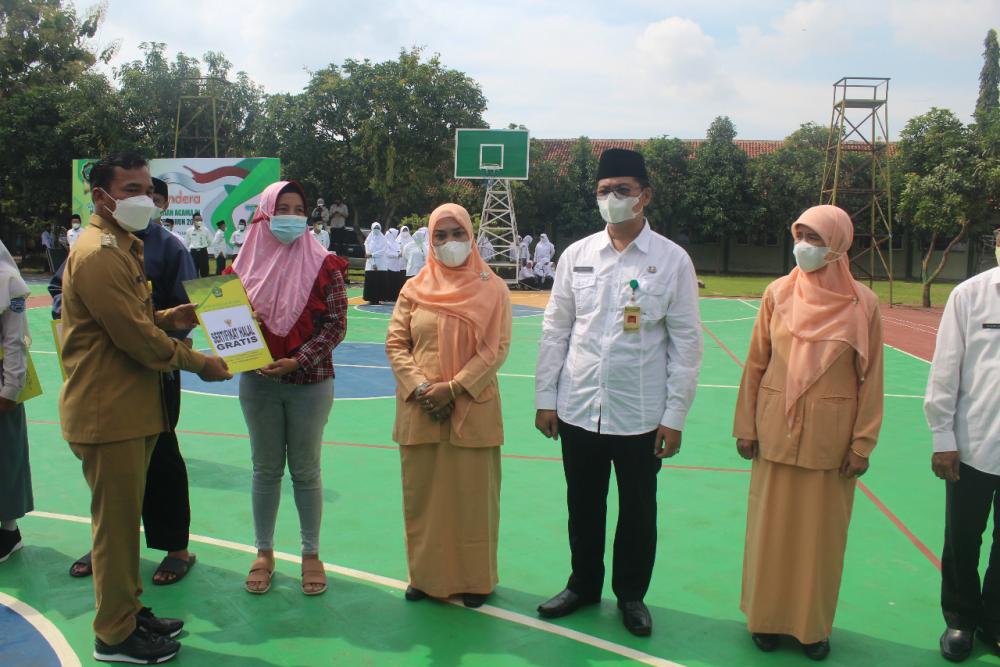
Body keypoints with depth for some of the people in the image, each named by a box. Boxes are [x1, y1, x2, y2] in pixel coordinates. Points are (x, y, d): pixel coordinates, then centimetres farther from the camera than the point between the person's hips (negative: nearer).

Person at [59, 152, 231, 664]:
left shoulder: (122, 248, 16)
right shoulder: (98, 254, -19)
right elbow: (135, 337, -22)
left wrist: (169, 318, 3)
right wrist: (199, 363, -11)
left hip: (130, 406, 10)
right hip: (108, 411, -10)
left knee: (123, 519, 19)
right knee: (116, 522, 2)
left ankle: (128, 610, 33)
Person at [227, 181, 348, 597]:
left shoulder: (324, 265, -5)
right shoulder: (247, 264, 2)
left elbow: (336, 324, -8)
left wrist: (298, 361, -18)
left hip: (309, 383, -2)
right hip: (258, 383, 2)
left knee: (305, 470, 8)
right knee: (266, 469, 13)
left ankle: (310, 554, 23)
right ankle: (264, 552, 28)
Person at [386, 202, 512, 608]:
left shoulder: (491, 289, 0)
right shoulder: (414, 289, 6)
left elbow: (496, 348, -6)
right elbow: (395, 343, 4)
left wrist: (453, 388, -14)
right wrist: (419, 387, -11)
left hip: (473, 410, -2)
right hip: (419, 409, 2)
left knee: (472, 494, 5)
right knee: (421, 492, 10)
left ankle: (474, 578, 21)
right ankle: (426, 574, 26)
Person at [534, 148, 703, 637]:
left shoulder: (672, 260, -4)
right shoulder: (576, 255, 2)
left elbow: (686, 341, -4)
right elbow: (555, 330, 5)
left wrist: (675, 416, -7)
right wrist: (545, 399, 3)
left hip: (641, 415, -2)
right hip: (578, 409, 2)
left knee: (638, 511, 12)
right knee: (583, 506, 15)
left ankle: (631, 595, 33)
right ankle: (583, 585, 36)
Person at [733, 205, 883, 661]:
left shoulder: (862, 304, -5)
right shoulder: (778, 294, -1)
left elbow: (871, 378, -2)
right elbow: (755, 364, 3)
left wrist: (862, 443, -4)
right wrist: (745, 426, 1)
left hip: (831, 437, -1)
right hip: (777, 431, 1)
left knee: (822, 532, 9)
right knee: (771, 526, 9)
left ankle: (814, 625, 27)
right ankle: (768, 617, 27)